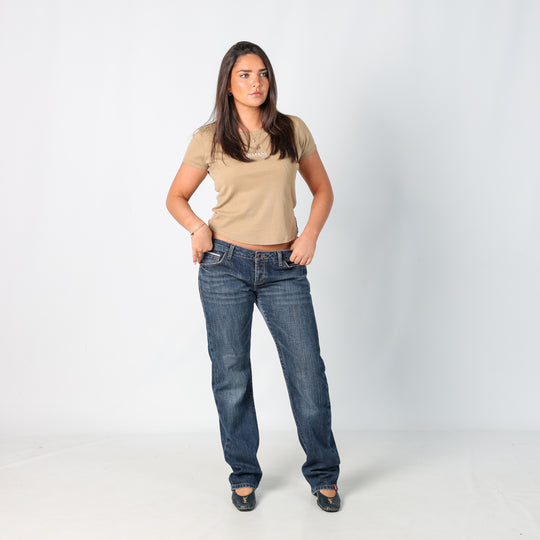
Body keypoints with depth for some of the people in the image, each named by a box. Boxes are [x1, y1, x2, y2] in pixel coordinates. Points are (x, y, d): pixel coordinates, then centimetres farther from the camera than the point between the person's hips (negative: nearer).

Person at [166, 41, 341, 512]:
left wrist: (311, 235, -2)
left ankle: (324, 475, 20)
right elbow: (177, 196, 12)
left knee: (308, 372, 0)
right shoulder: (210, 139, 2)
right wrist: (198, 228, -7)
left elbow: (323, 189, 14)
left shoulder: (293, 131, 5)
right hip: (226, 265, 0)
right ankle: (244, 476, 25)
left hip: (285, 268, 1)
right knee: (232, 375, 6)